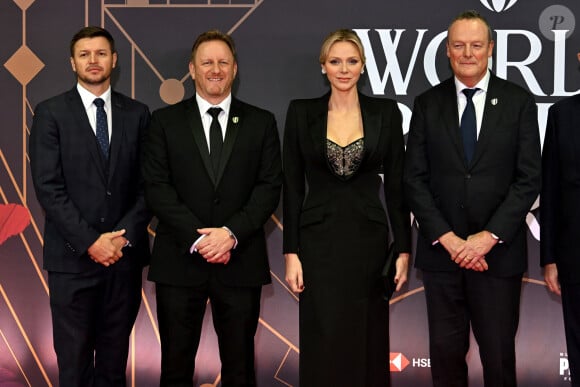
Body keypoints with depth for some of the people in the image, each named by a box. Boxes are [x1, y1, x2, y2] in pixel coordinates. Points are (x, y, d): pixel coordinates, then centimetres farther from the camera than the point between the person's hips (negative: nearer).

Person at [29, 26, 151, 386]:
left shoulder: (137, 113, 8)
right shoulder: (51, 113, 0)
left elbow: (147, 184, 5)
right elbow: (48, 187, -7)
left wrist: (126, 236, -9)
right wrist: (90, 242, -13)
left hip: (125, 255, 2)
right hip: (72, 256, -2)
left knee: (115, 357, 10)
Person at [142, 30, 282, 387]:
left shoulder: (261, 122, 8)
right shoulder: (165, 121, 6)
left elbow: (270, 186, 0)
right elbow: (157, 186, -2)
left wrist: (232, 233, -14)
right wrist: (197, 238, -13)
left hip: (240, 260, 1)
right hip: (180, 260, 0)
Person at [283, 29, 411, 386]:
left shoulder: (386, 112, 2)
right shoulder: (301, 112, 2)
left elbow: (396, 185, 3)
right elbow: (293, 187, 1)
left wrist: (403, 249, -1)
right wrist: (291, 252, -3)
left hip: (369, 239, 1)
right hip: (319, 241, 0)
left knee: (369, 345, 8)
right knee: (324, 346, 3)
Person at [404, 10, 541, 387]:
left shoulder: (519, 101, 2)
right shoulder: (427, 104, 5)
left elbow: (530, 178, -3)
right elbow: (415, 179, 1)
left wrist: (490, 236, -12)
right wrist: (446, 237, -10)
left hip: (499, 251, -1)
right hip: (441, 251, 1)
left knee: (499, 352, 6)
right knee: (446, 350, 8)